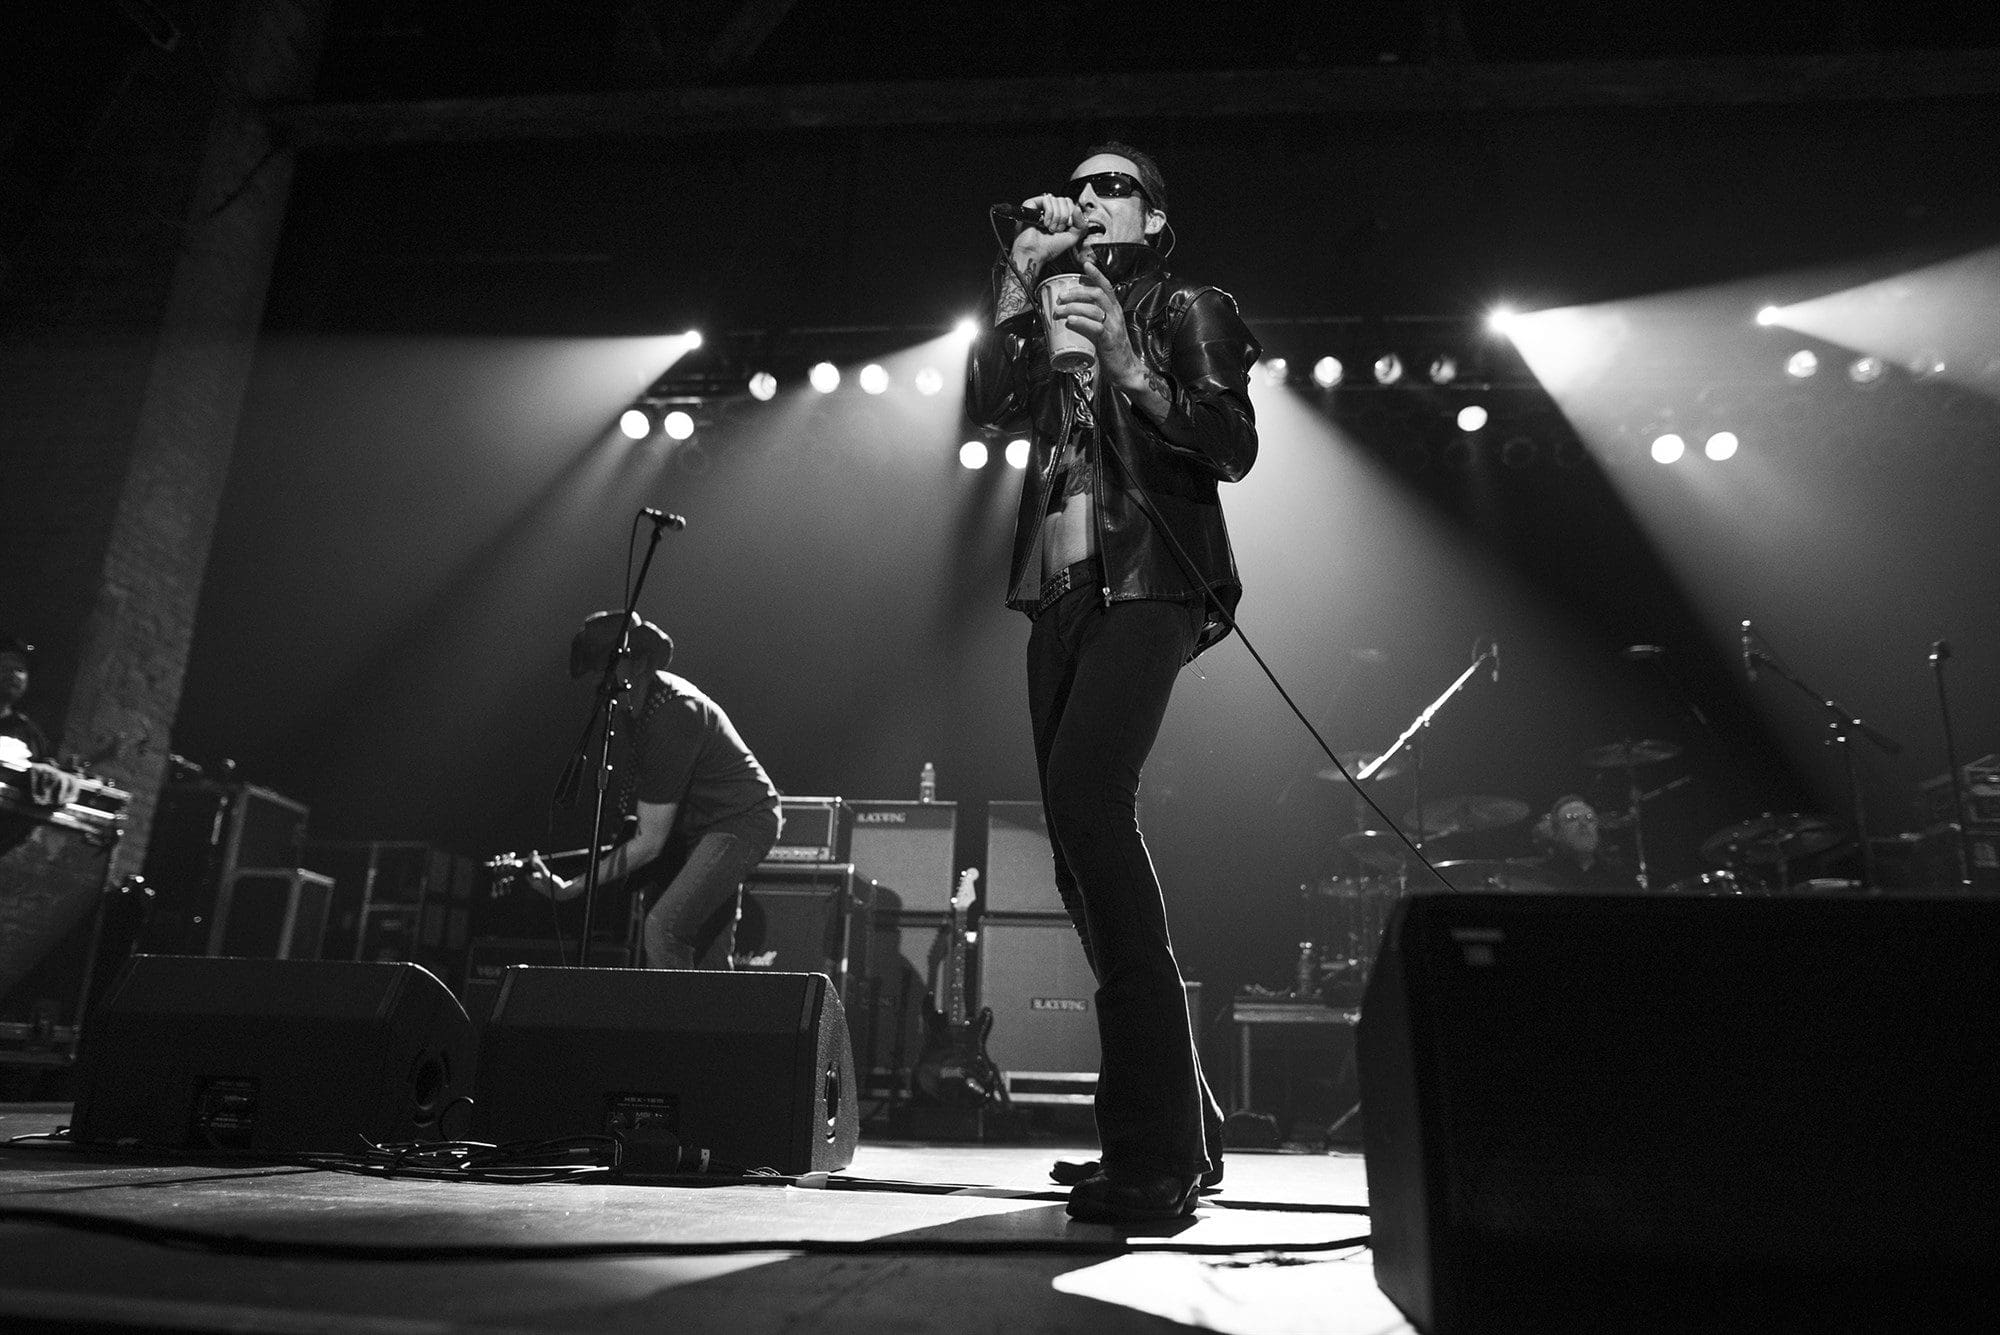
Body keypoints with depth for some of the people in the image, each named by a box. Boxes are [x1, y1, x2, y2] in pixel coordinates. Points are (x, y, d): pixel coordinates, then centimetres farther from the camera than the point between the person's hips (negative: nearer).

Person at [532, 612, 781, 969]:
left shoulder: (670, 719, -28)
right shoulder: (655, 690, 1)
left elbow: (649, 843, -26)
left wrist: (570, 888, -25)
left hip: (741, 822, -11)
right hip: (703, 824, 11)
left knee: (662, 929, -25)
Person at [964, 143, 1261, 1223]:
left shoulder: (1190, 312, 11)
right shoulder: (1052, 322, 26)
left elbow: (1231, 448, -3)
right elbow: (986, 403, 8)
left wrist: (1128, 364, -13)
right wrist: (1020, 281, 5)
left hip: (1146, 584, -6)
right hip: (1061, 594, 7)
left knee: (1087, 799, -28)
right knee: (1085, 843, 4)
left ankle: (1153, 1146, -24)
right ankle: (1178, 1128, 15)